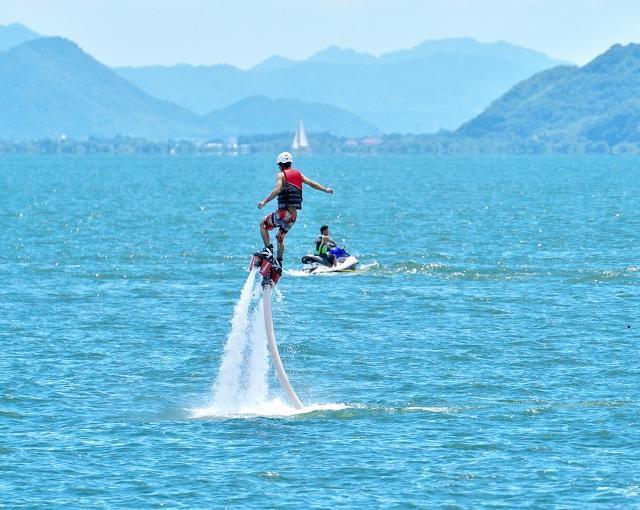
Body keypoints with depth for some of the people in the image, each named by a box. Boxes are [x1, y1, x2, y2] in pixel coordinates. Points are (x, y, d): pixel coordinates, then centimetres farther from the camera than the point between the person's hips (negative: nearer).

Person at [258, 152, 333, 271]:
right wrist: (325, 190, 30)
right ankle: (279, 263, 21)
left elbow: (277, 190, -22)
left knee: (263, 224, 10)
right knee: (280, 237, 22)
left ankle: (268, 249, -6)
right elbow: (312, 184, 16)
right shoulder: (298, 174, 13)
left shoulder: (282, 175, -6)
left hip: (284, 211, -7)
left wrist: (264, 202, -25)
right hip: (294, 215, 7)